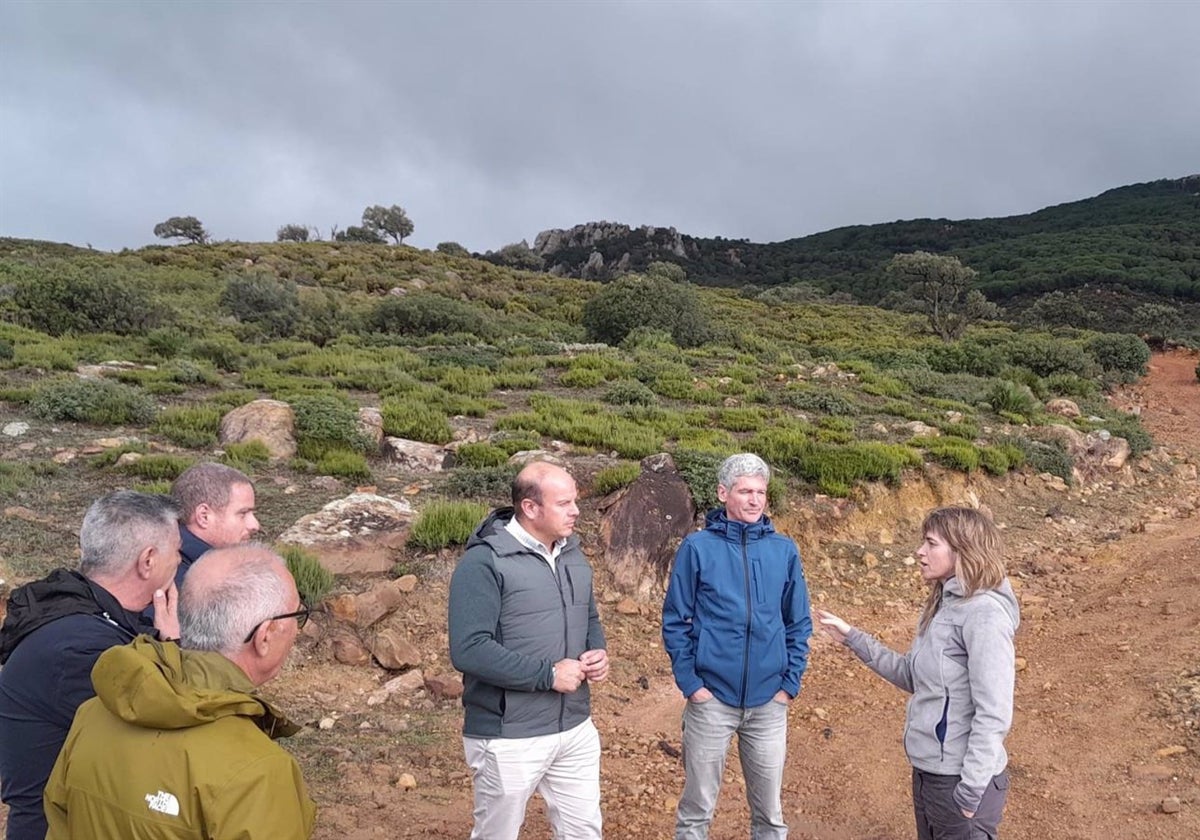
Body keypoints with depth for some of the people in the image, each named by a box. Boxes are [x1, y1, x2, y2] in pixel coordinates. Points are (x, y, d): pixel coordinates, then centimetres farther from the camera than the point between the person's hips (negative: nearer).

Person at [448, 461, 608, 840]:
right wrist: (548, 674, -23)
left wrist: (598, 653, -3)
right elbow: (469, 649, -25)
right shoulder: (484, 562, -19)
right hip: (509, 739, -7)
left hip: (576, 729, 7)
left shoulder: (573, 554, 7)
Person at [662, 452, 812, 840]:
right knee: (697, 809, 11)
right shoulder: (697, 547, -7)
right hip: (711, 699, -2)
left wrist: (790, 684, 1)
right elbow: (675, 622, -3)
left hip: (769, 702, 2)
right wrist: (690, 683, -9)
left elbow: (799, 624, 8)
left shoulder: (784, 550, 1)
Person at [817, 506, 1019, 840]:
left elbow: (993, 714, -23)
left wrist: (970, 791, -21)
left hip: (960, 779, -9)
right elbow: (912, 676, 13)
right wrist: (852, 637, 9)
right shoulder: (941, 605, 6)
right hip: (928, 771, 9)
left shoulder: (984, 613, -21)